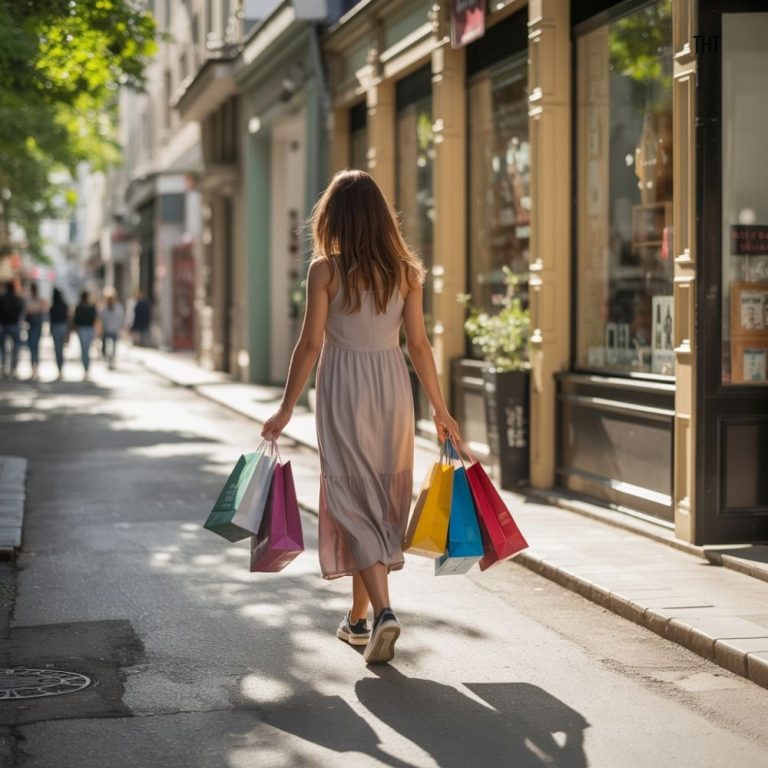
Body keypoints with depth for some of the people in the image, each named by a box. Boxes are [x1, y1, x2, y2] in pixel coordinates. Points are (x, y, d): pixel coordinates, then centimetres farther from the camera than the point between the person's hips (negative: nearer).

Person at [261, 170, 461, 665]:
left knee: (353, 500, 0)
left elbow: (311, 344, -8)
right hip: (392, 386, 4)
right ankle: (360, 617, 24)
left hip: (344, 388, -4)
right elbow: (419, 345, 2)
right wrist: (440, 410, 9)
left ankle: (382, 610, -18)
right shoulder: (405, 270, 2)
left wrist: (287, 409, -1)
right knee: (383, 498, 14)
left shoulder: (325, 270, -7)